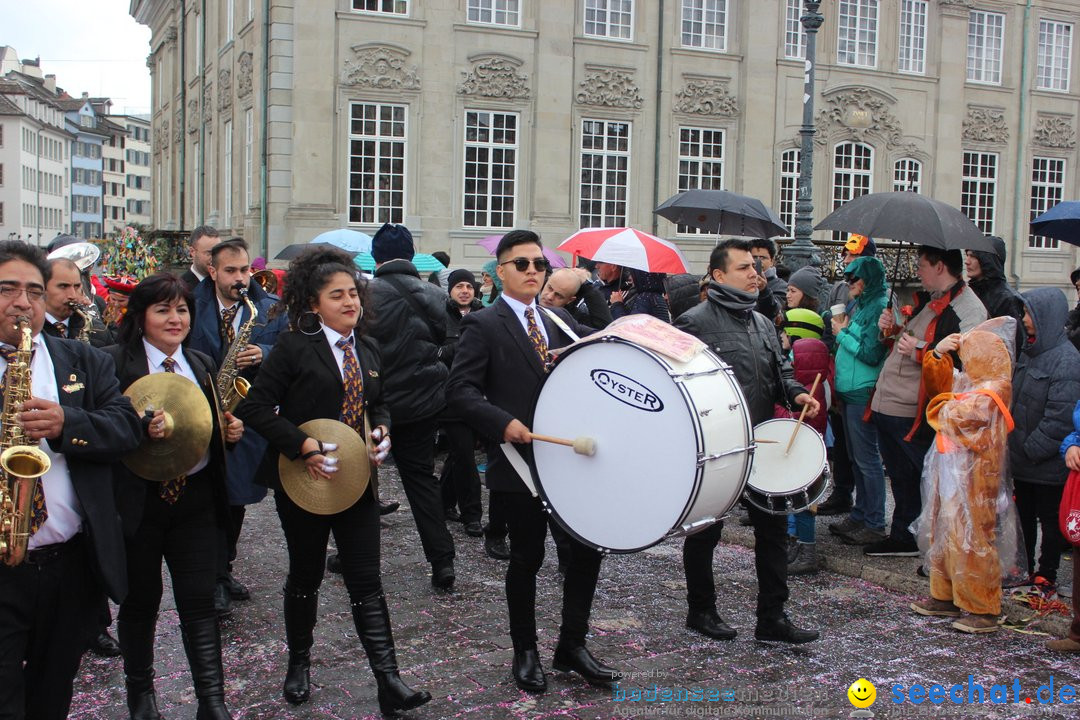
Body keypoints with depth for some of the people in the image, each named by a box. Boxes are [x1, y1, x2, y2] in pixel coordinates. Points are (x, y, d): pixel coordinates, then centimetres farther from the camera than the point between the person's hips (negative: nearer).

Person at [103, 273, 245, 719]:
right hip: (138, 500, -3)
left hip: (195, 497, 3)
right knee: (141, 599, 12)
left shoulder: (202, 365, 11)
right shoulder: (115, 362, -7)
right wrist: (142, 428, -29)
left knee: (200, 600, 2)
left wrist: (230, 430, 0)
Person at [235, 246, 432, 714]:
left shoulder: (368, 348, 8)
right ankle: (299, 664, 33)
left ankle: (389, 682, 1)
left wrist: (382, 430, -2)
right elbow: (256, 407, -13)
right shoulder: (294, 347, -10)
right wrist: (304, 447, -22)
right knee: (306, 575, 12)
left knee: (367, 581, 1)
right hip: (304, 480, -4)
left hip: (356, 479, 4)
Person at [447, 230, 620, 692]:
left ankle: (571, 645, 23)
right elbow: (460, 391, -11)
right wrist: (503, 422, -24)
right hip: (519, 458, -5)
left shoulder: (561, 321, 12)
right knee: (527, 558, 6)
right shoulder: (483, 325, -5)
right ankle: (525, 652, 25)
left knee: (588, 547, 6)